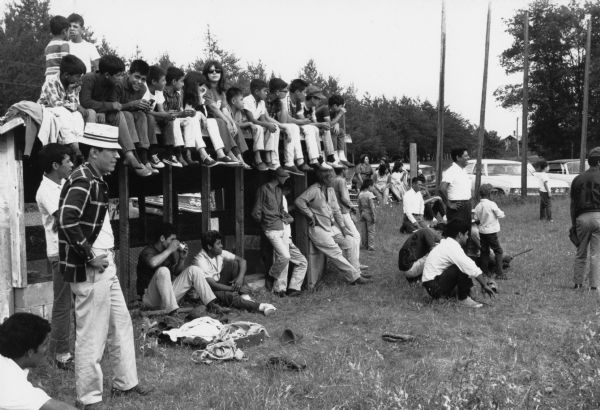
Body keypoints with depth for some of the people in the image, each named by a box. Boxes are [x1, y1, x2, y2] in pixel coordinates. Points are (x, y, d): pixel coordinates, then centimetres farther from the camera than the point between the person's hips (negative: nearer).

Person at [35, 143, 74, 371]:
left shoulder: (62, 183, 10)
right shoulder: (46, 190, -15)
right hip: (61, 254, -9)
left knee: (66, 303, 16)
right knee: (63, 305, -1)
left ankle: (57, 348, 29)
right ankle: (62, 355, 8)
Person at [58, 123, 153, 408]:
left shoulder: (96, 180, 13)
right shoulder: (82, 181, -17)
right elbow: (67, 221, -28)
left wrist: (106, 253, 12)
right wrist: (90, 256, -21)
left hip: (105, 266, 10)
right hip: (88, 270, -10)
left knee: (121, 325, 18)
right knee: (92, 335, 0)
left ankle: (125, 383, 31)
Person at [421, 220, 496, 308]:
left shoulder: (445, 244, 12)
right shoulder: (452, 248, -18)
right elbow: (474, 270, -19)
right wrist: (485, 285, -8)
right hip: (435, 287, -10)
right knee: (462, 267, -21)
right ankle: (464, 299, -8)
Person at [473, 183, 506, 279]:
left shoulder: (478, 206, -1)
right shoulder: (492, 204, -15)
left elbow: (476, 218, 4)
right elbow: (500, 215, -9)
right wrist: (502, 213, 11)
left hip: (482, 231, 5)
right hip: (491, 232, -5)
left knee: (484, 252, 13)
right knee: (498, 251, 2)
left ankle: (485, 272, 15)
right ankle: (499, 273, -3)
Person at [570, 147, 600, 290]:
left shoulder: (578, 179, 9)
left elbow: (573, 204, 10)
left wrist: (573, 224, 15)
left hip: (582, 218, 3)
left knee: (580, 253, 12)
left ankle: (578, 283, 15)